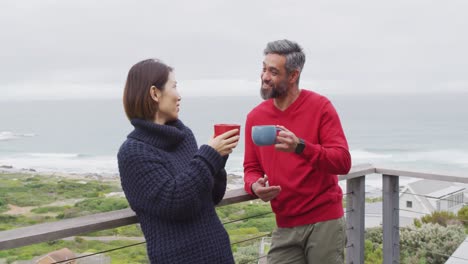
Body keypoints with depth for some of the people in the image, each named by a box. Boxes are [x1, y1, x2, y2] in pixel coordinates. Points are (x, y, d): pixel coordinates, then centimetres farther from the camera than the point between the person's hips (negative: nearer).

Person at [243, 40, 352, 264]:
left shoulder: (320, 106, -9)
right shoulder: (255, 116, 3)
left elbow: (343, 162, -15)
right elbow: (251, 168, 10)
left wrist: (301, 147, -30)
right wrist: (255, 186, -14)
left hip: (324, 222, -3)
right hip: (285, 227, 4)